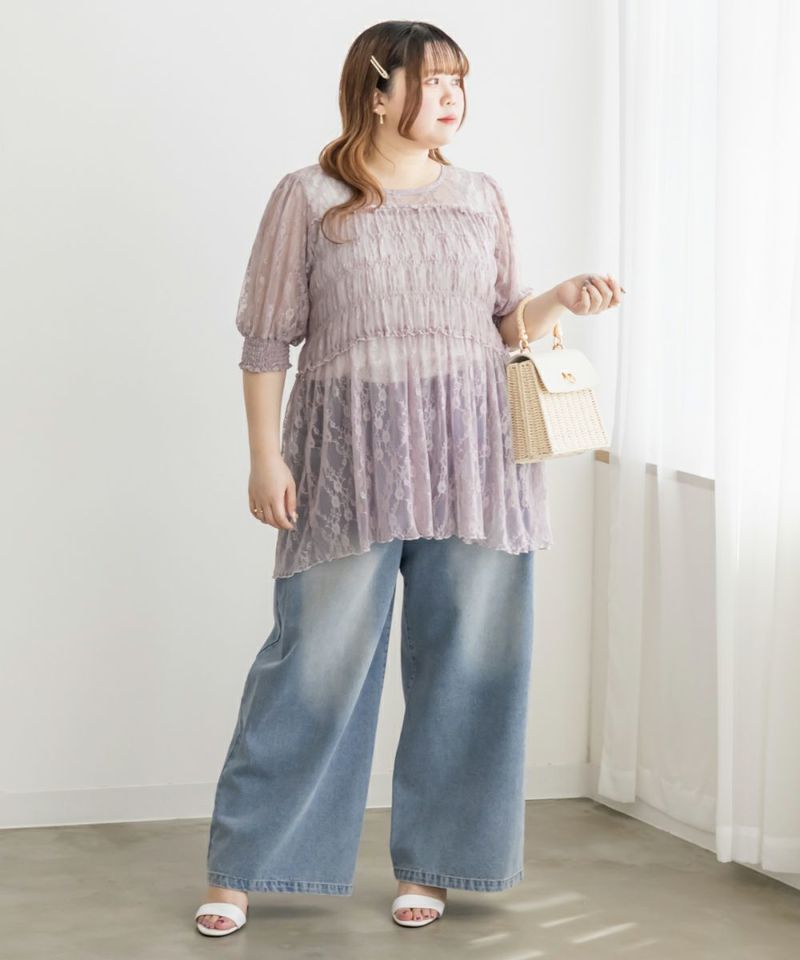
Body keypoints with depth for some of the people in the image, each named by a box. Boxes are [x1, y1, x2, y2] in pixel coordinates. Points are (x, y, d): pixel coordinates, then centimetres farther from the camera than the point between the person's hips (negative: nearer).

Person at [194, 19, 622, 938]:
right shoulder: (307, 198, 0)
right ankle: (237, 869, 11)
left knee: (465, 665, 4)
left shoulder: (480, 197, 10)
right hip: (351, 462, -3)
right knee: (318, 662, -2)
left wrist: (560, 300, -5)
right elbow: (266, 338, 0)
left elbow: (504, 326, 15)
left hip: (473, 463, 4)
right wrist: (265, 457, -7)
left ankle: (428, 864, 19)